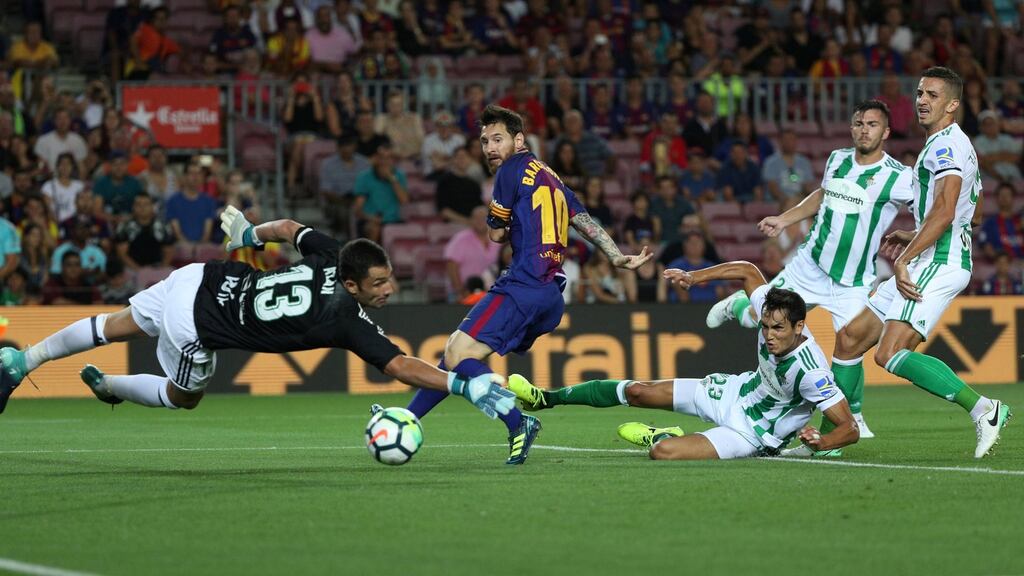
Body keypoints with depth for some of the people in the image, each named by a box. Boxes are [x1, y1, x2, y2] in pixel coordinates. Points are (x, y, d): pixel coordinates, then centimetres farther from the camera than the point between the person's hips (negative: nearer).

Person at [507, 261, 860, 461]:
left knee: (663, 453, -25)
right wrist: (696, 277, -7)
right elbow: (748, 271, -1)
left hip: (752, 434, -7)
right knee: (637, 392, 7)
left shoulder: (810, 373, -36)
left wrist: (820, 443, -51)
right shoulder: (772, 313, -19)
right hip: (739, 391, 7)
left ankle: (661, 437, 15)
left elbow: (850, 429, -32)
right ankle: (546, 399, 26)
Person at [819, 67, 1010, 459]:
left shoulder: (946, 144, -10)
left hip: (939, 262, -11)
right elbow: (962, 216, 32)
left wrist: (903, 260, -24)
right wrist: (912, 237, 32)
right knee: (850, 339, 12)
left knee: (891, 354, -22)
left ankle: (983, 410, -24)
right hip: (930, 262, 11)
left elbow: (944, 212, -22)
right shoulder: (945, 145, 23)